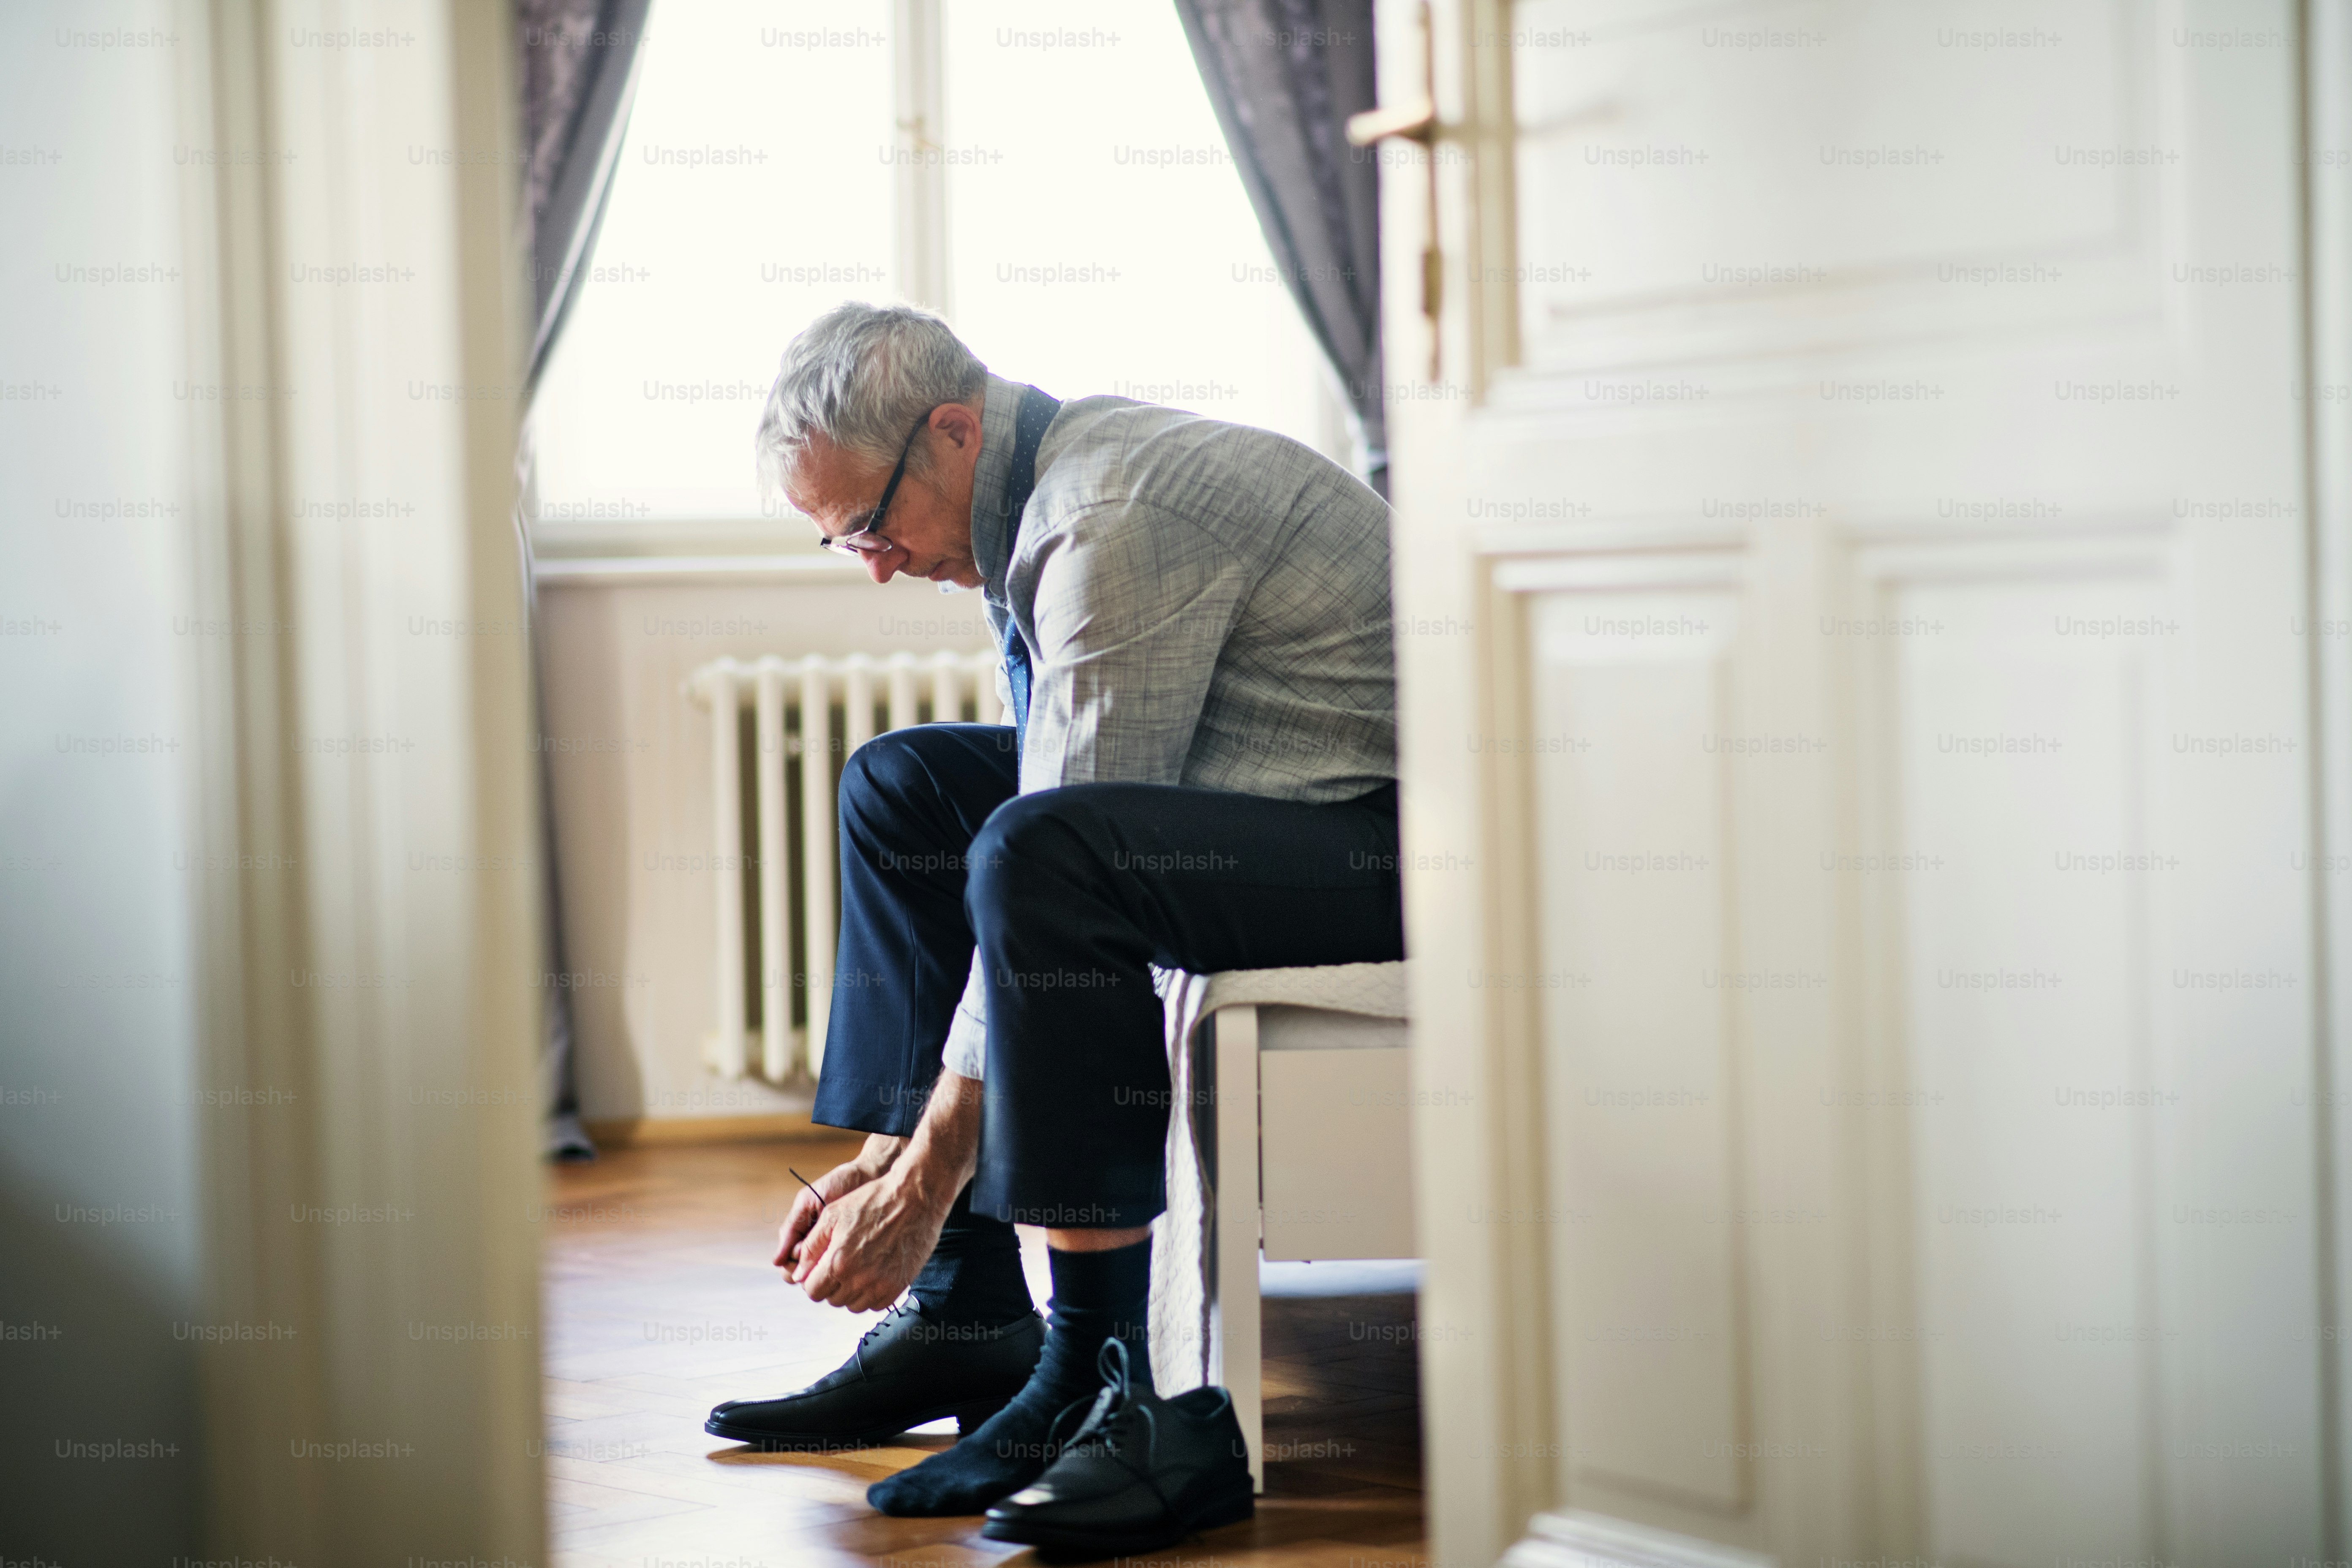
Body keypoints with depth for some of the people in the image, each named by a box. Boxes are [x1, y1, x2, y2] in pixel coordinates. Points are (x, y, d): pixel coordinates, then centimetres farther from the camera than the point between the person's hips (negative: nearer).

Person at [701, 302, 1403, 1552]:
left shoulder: (1118, 518, -21)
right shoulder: (1030, 513, 10)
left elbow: (1055, 863, -23)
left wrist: (930, 1174, -18)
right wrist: (894, 1150, 10)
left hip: (1397, 838, -11)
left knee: (1041, 856, -33)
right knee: (902, 789, 11)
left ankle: (1108, 1381, -26)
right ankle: (961, 1313, 6)